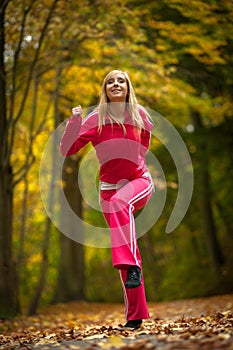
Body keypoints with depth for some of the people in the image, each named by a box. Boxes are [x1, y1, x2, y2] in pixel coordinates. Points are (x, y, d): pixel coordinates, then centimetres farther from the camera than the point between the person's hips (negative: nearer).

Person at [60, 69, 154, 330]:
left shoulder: (139, 114, 2)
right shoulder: (96, 119, -2)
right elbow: (66, 150, -9)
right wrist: (74, 122, -21)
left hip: (139, 181, 0)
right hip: (110, 186, 1)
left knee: (119, 201, -38)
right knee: (125, 256, 0)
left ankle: (132, 265, -38)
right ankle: (135, 316, 7)